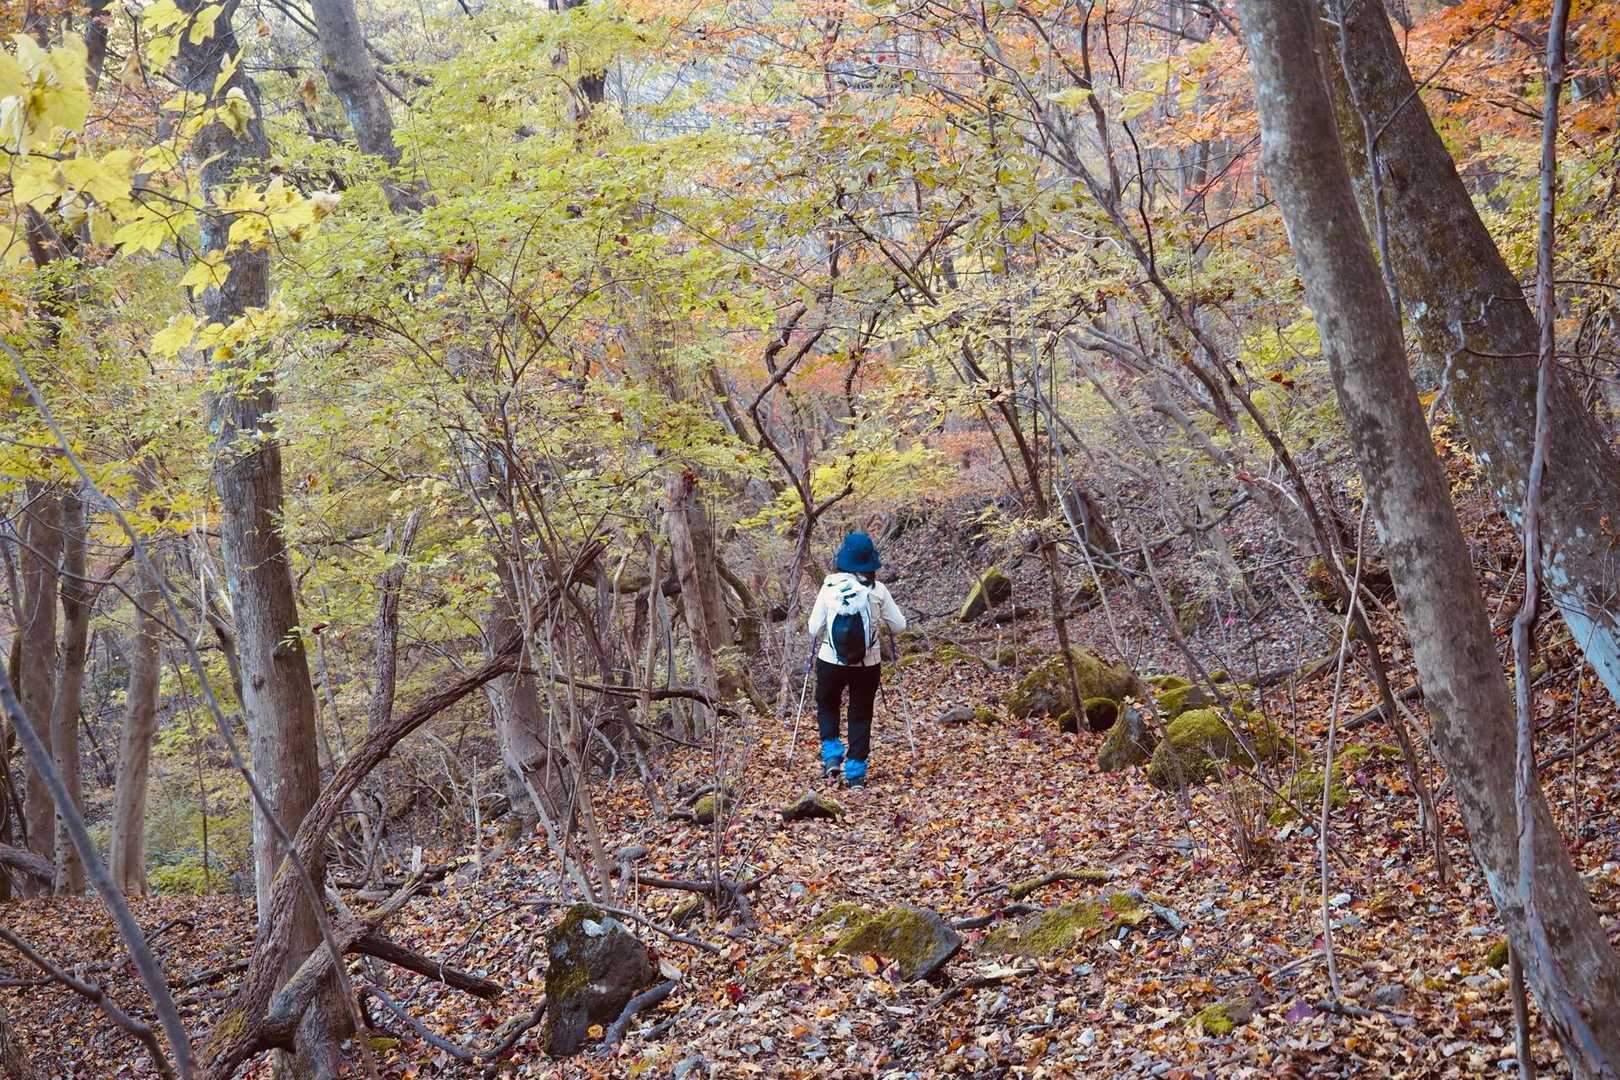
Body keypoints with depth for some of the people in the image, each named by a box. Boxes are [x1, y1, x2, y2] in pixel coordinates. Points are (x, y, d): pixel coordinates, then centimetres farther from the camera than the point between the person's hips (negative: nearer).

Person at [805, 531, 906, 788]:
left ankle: (832, 755, 10)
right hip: (868, 664, 0)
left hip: (831, 661, 0)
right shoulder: (876, 590, -9)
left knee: (827, 706, 25)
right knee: (861, 715, 15)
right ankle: (855, 773, 14)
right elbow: (899, 625, -2)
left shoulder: (829, 588, -9)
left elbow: (814, 629, -5)